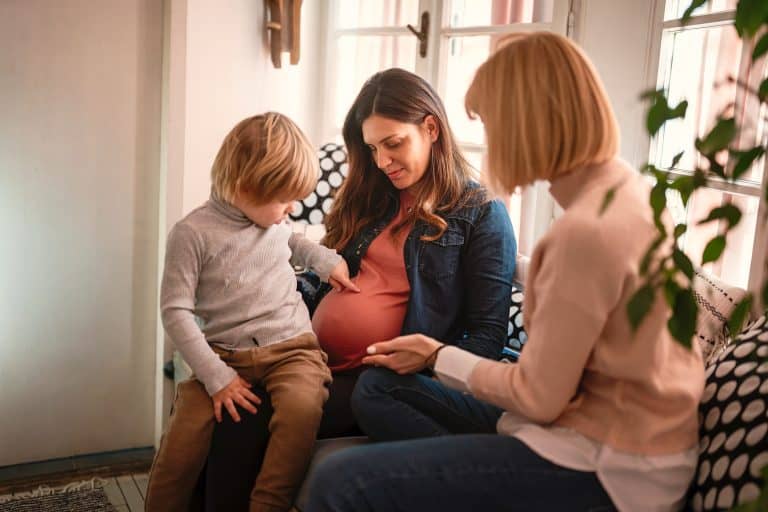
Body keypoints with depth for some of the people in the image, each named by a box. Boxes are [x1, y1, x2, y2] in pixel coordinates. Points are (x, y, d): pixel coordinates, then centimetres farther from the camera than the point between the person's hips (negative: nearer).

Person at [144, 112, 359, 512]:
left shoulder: (272, 219, 10)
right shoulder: (193, 233, -7)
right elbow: (175, 312, -9)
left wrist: (327, 259, 17)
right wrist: (216, 376, -15)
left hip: (291, 346, 3)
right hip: (225, 354, -2)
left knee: (302, 407, -30)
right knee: (186, 431, -22)